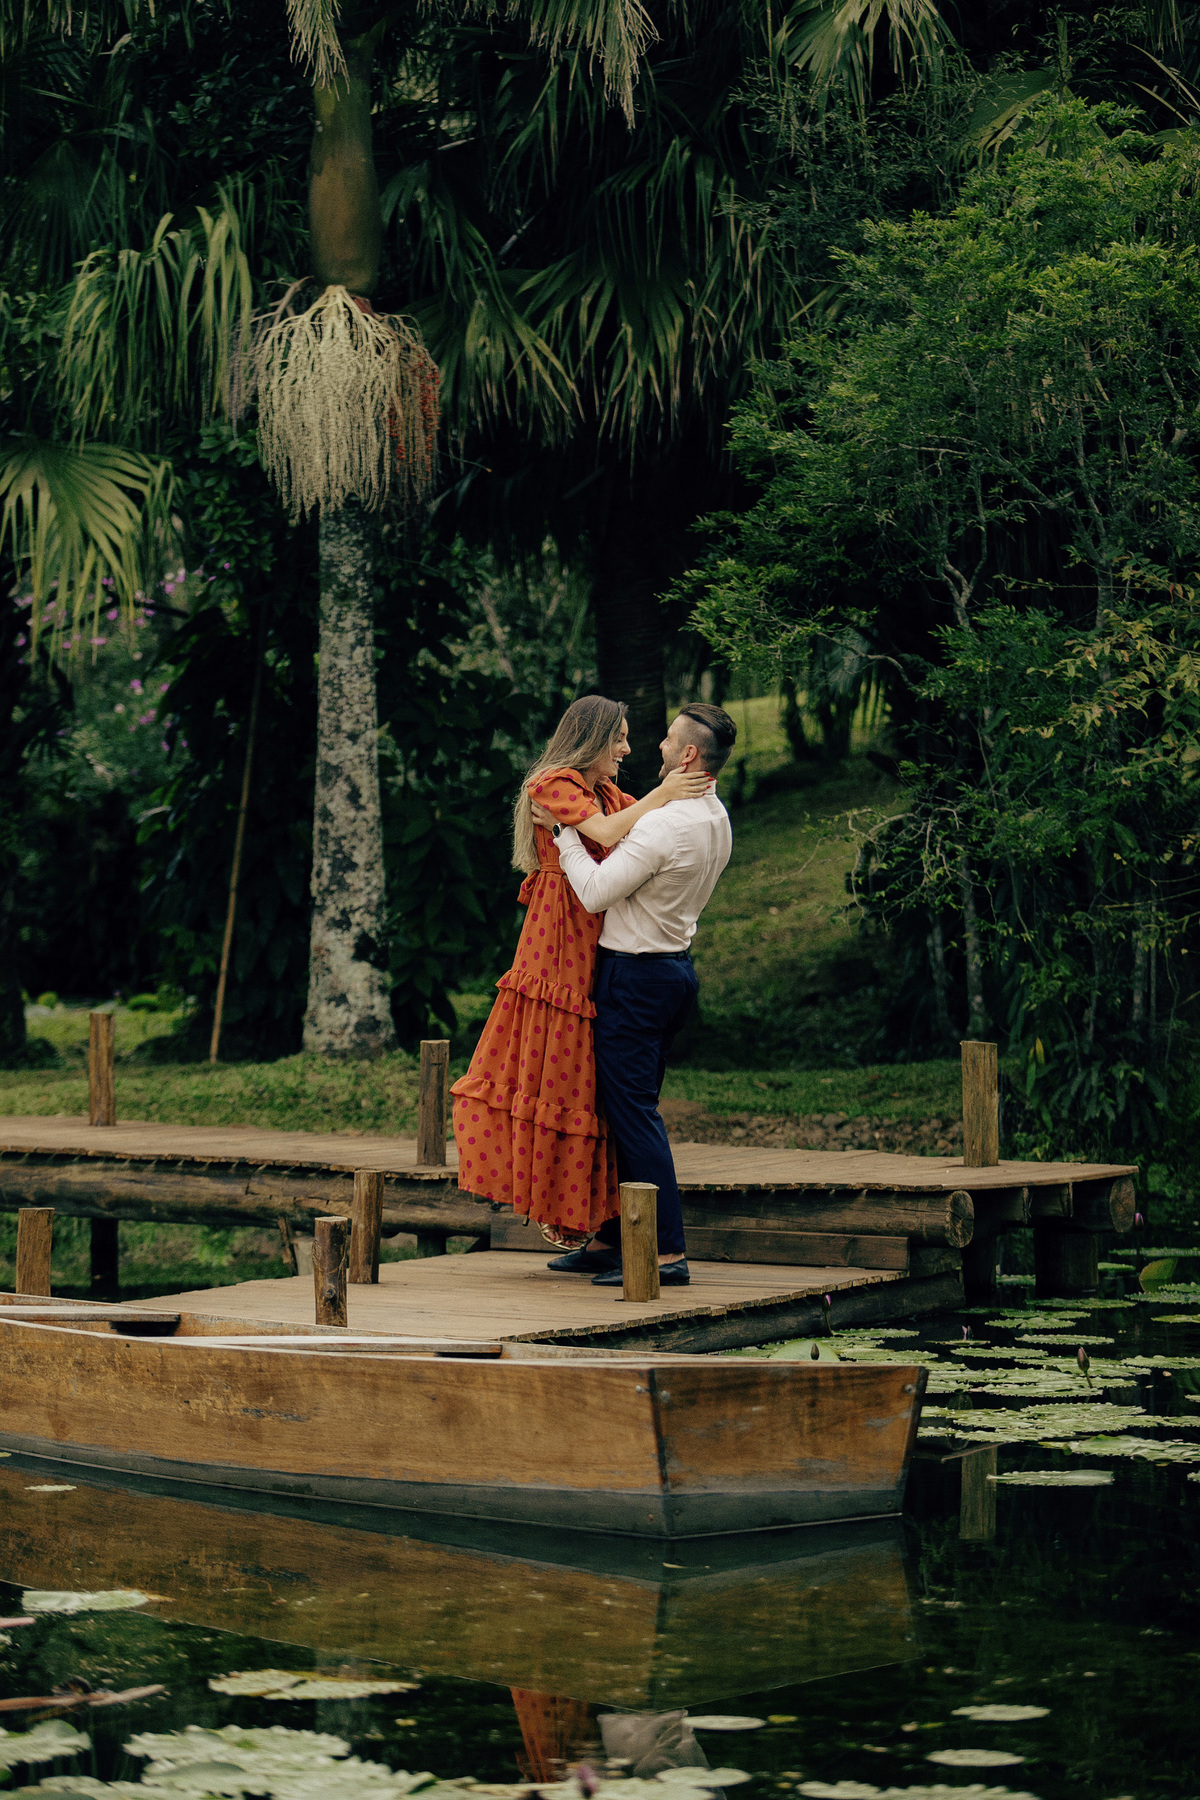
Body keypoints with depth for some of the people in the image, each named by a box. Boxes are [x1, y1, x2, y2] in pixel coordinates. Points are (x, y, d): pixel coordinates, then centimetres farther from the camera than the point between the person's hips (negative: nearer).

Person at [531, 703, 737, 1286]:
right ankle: (608, 1240, 22)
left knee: (633, 1112, -7)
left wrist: (564, 830, -9)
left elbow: (596, 892, -19)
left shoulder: (665, 824, -22)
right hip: (677, 964, 9)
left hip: (636, 975, -9)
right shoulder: (718, 822, 8)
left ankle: (669, 1253, -9)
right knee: (628, 1107, 15)